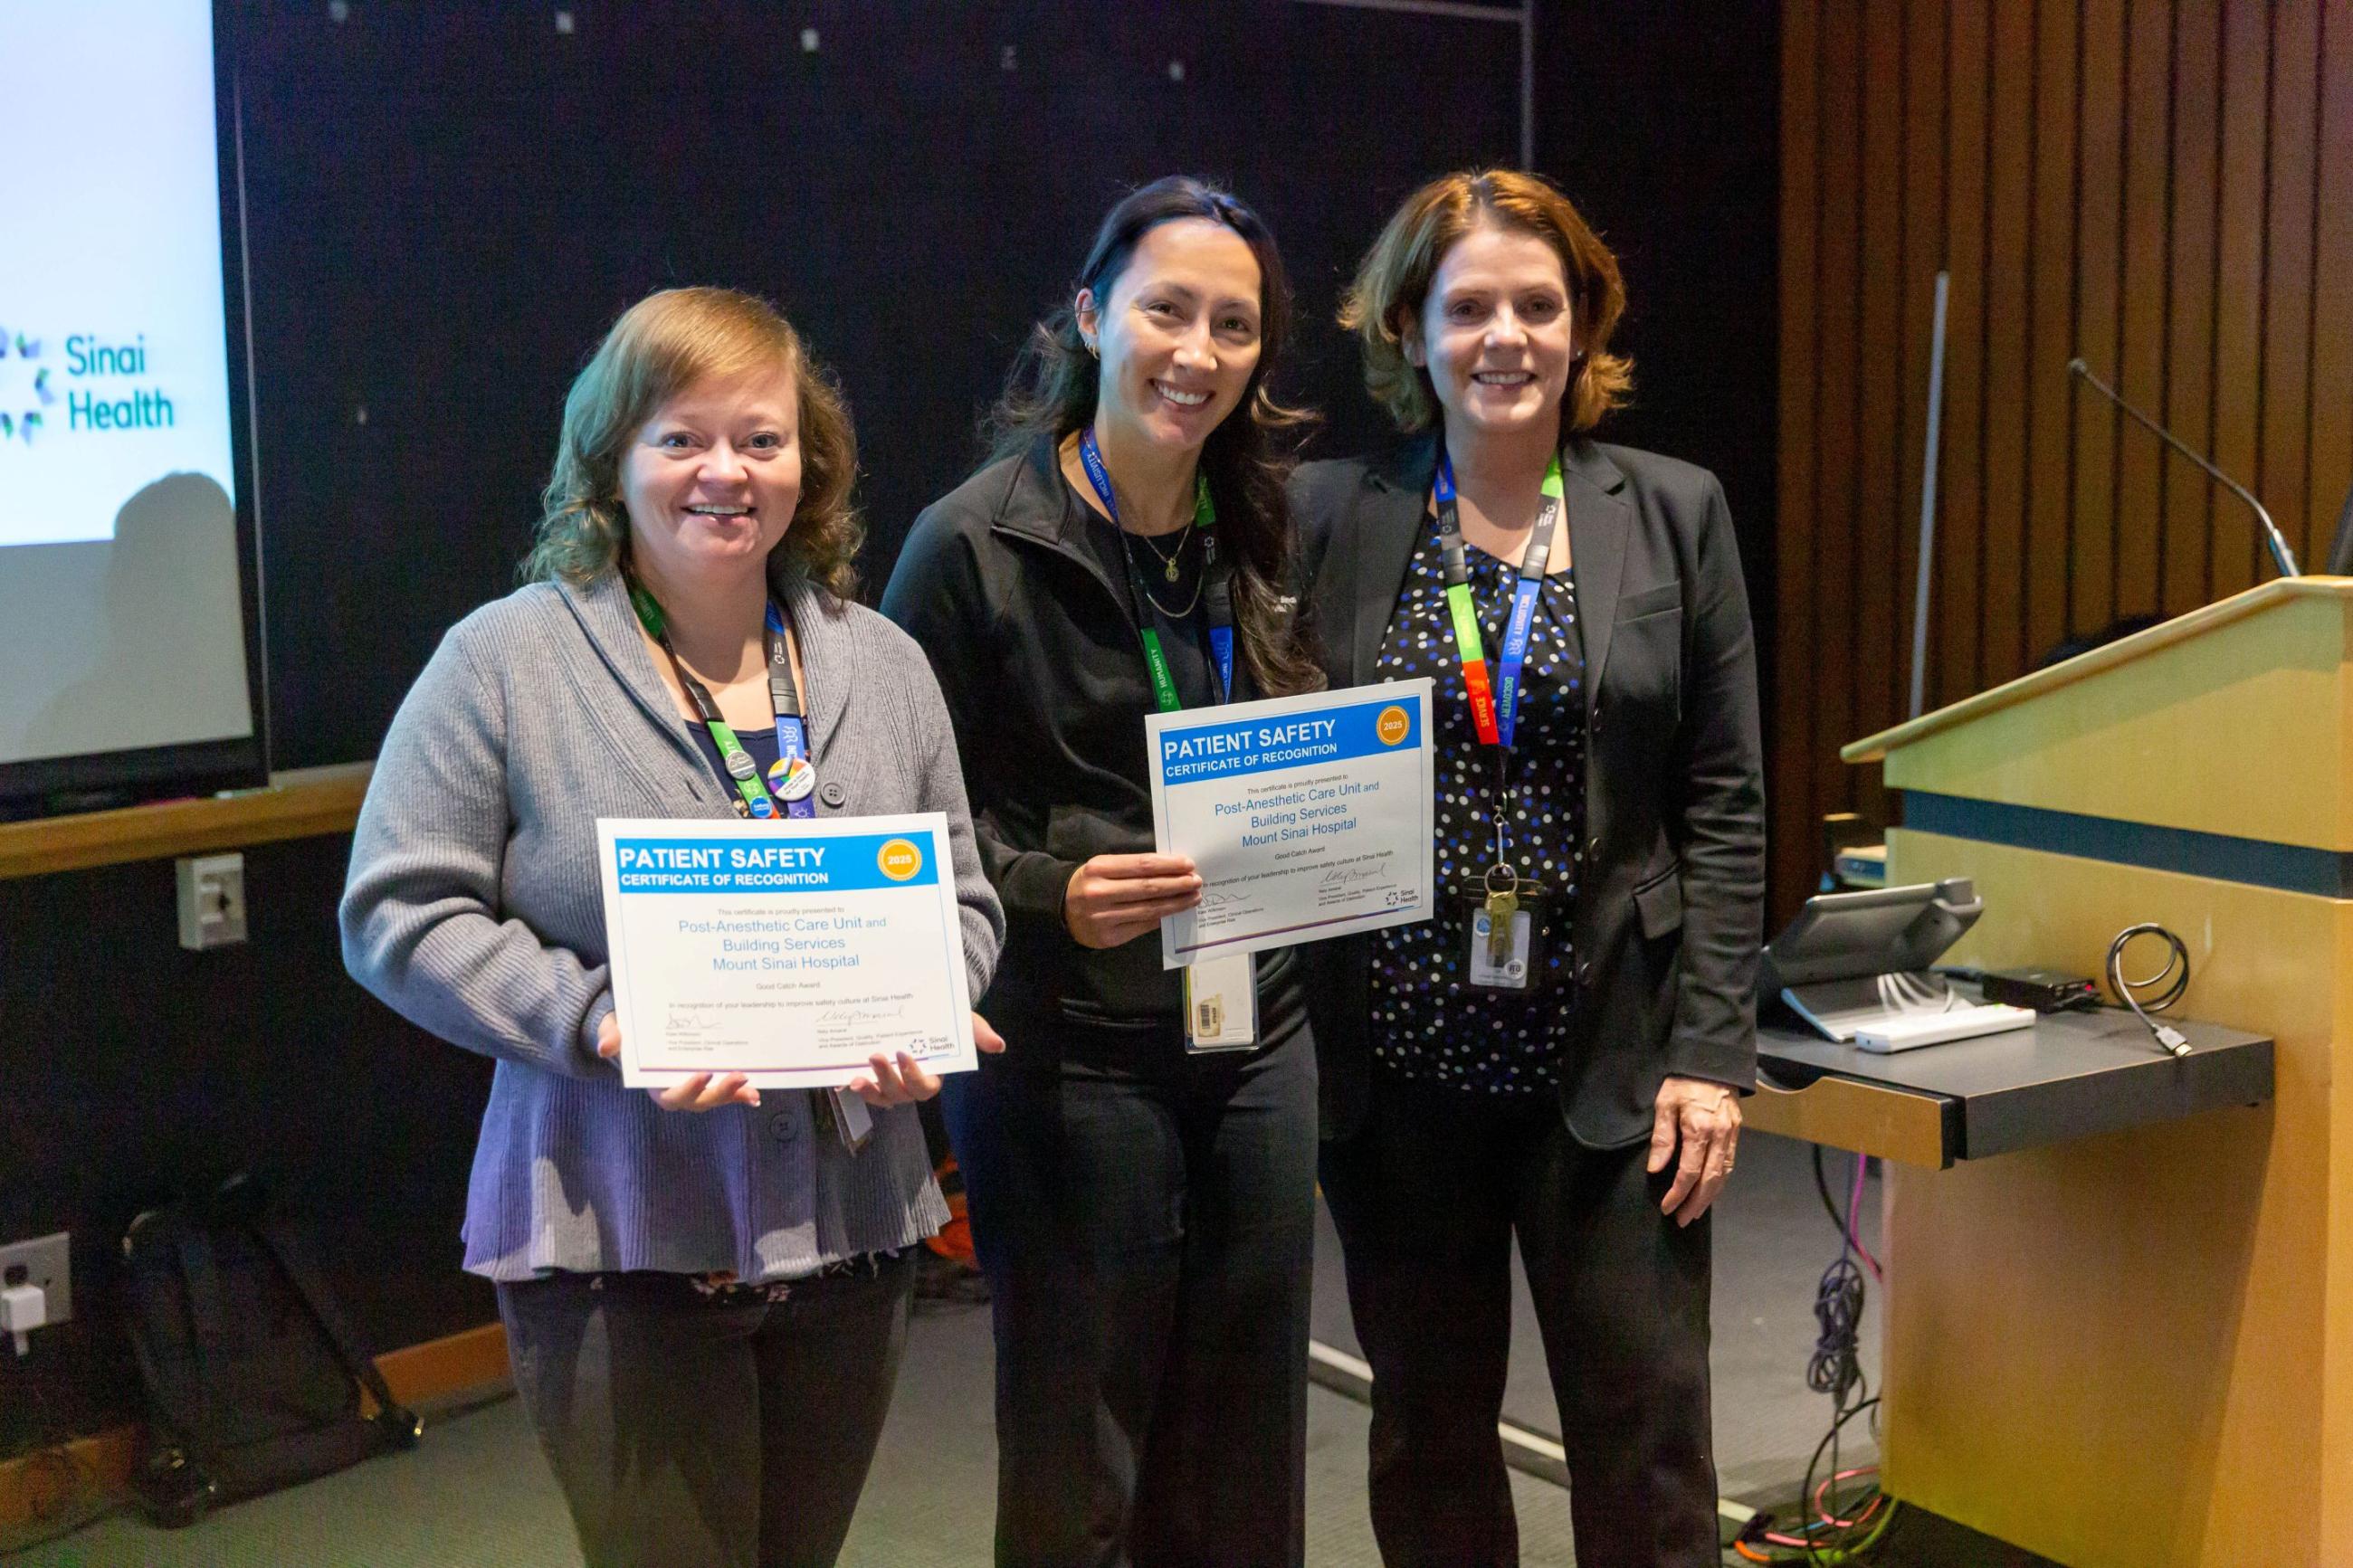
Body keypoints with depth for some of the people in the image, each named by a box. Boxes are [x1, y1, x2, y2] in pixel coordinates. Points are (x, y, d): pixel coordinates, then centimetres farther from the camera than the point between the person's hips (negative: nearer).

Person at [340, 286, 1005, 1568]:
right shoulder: (506, 662, -6)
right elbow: (401, 913, -8)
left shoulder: (880, 665, 8)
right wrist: (601, 1023, -20)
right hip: (617, 1242, -4)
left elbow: (960, 901, 13)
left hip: (851, 1230, 5)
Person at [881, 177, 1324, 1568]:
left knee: (1247, 1456, 15)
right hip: (1069, 1051, -5)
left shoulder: (1266, 534, 7)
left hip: (1258, 1034, 5)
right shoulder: (976, 544, -10)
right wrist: (1051, 895, -25)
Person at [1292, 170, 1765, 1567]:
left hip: (1611, 1057, 0)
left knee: (1649, 1440, 4)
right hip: (1400, 1056, 1)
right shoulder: (1328, 517, 2)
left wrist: (1714, 1052, -5)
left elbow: (1724, 804, 2)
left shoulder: (1676, 513, 3)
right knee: (1428, 1436, 13)